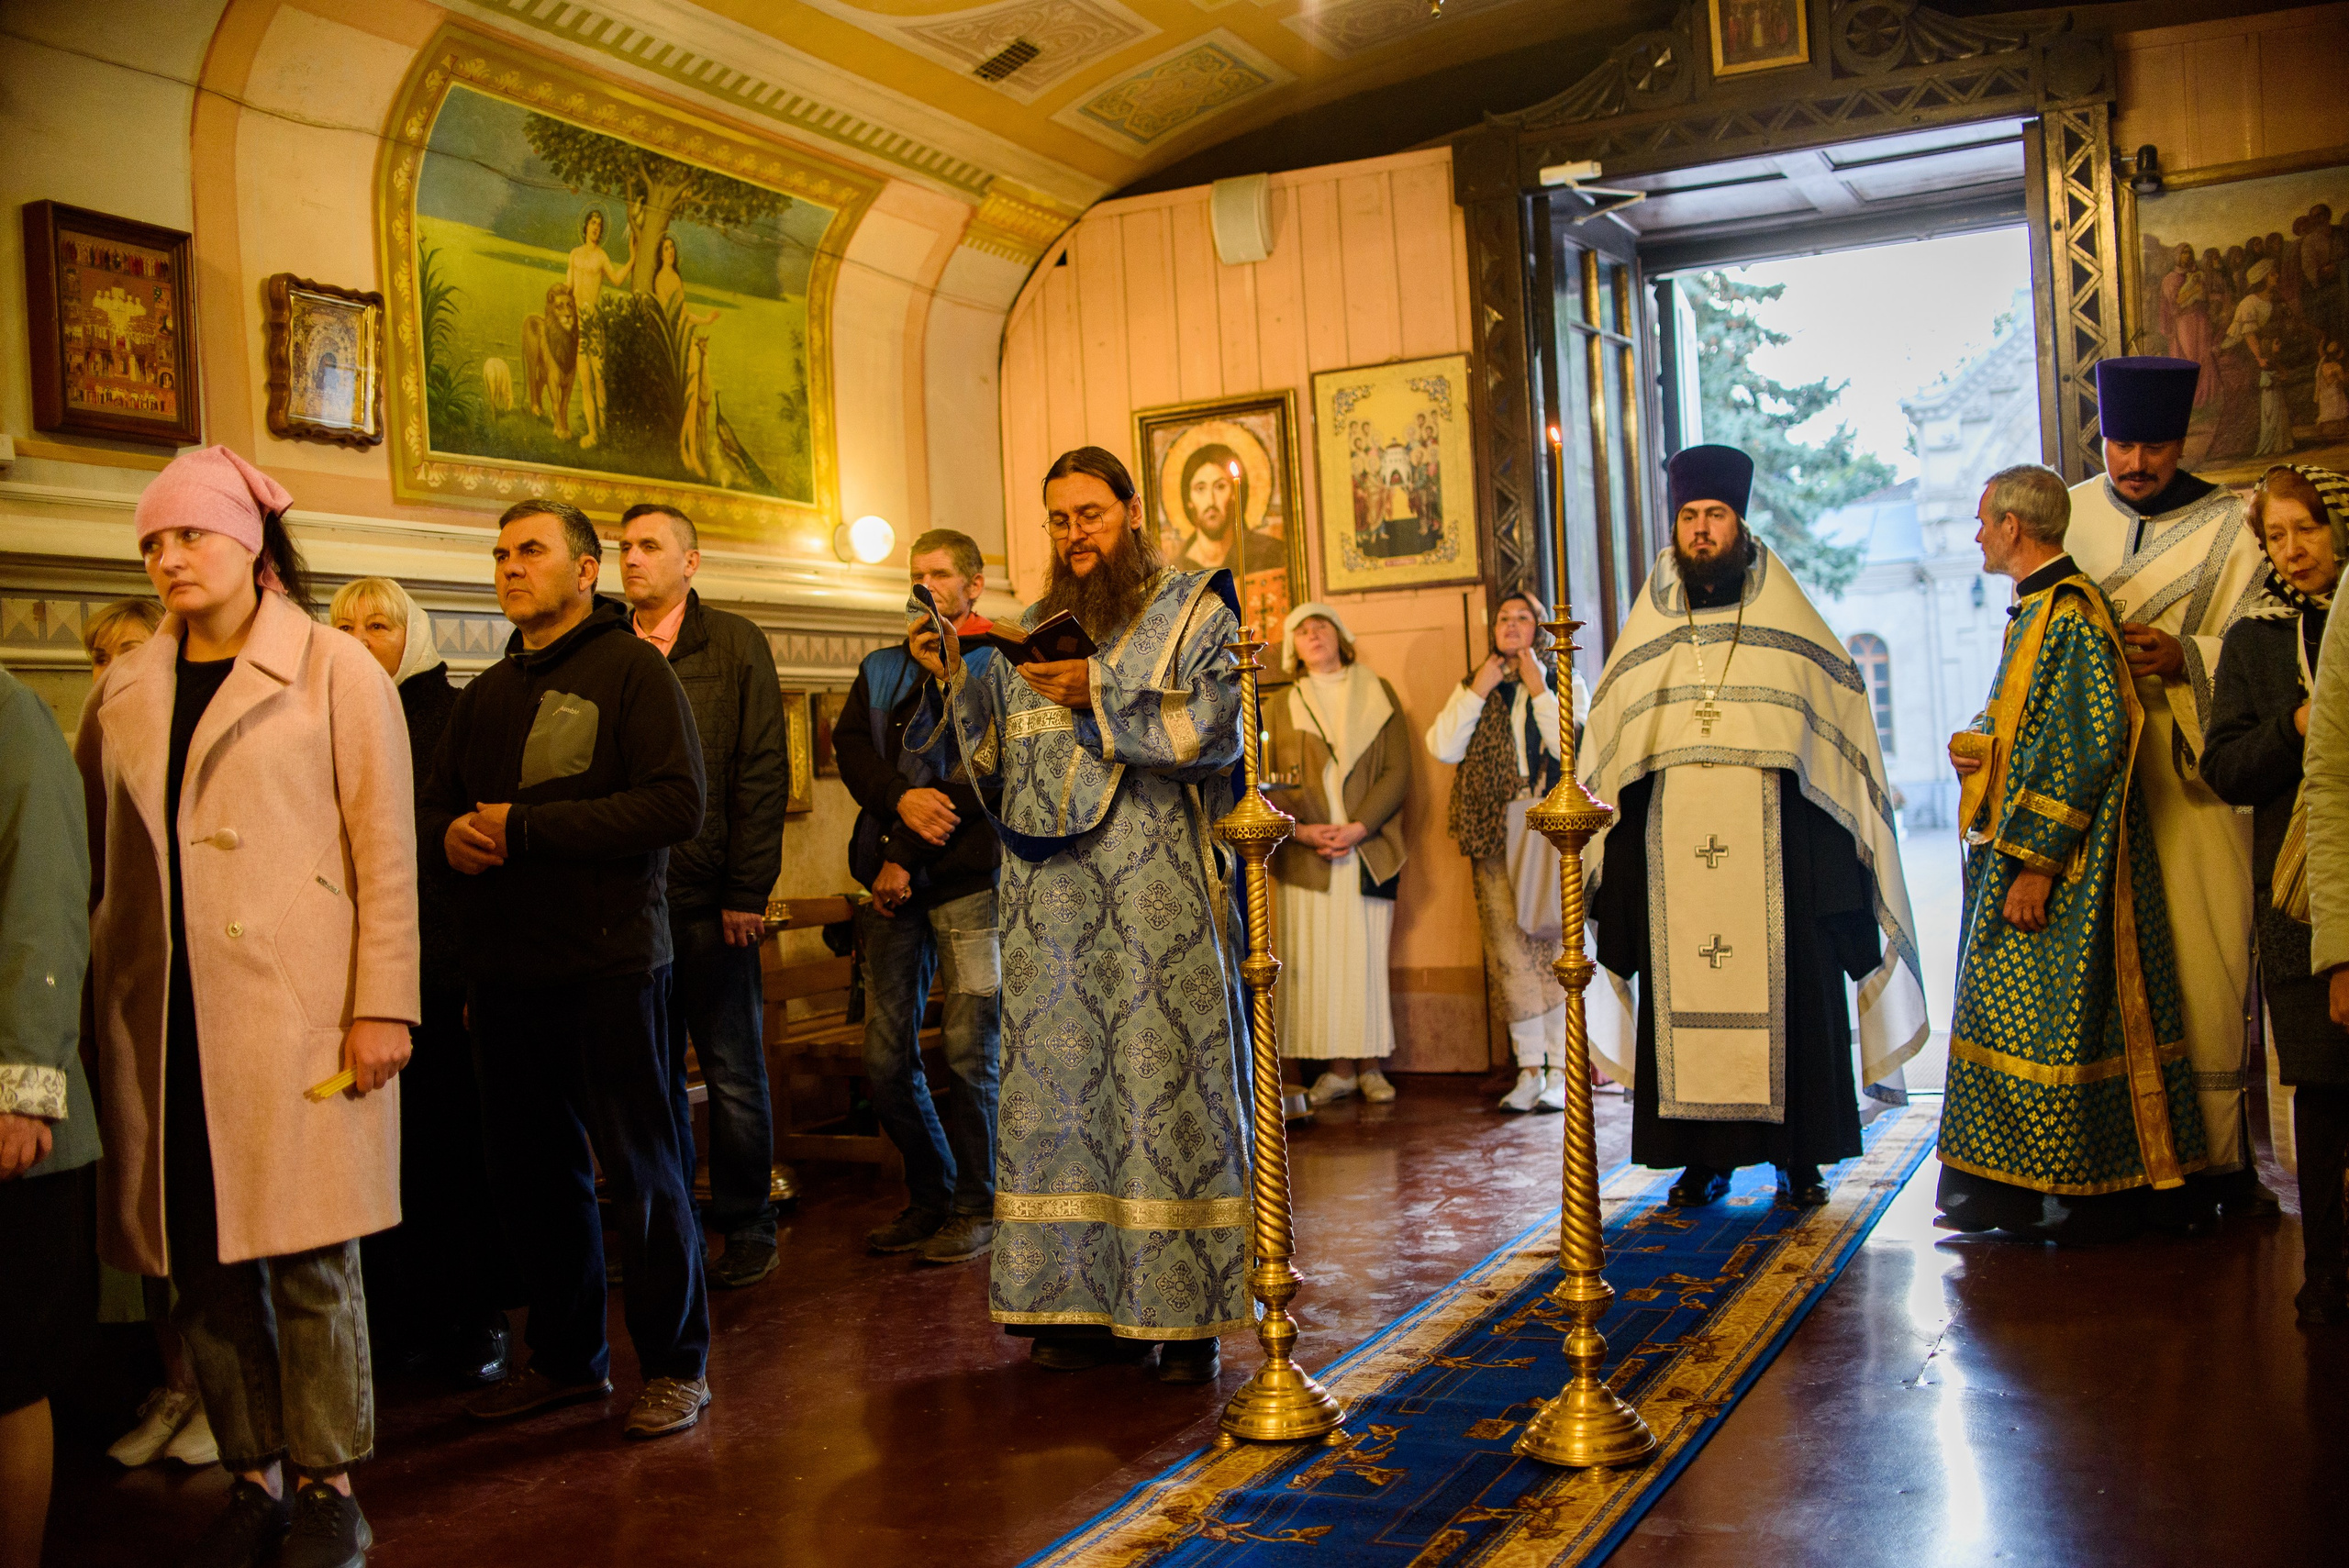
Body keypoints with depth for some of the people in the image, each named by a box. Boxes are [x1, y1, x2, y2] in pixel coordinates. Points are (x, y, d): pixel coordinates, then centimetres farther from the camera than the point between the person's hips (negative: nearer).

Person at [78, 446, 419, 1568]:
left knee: (309, 1255, -1)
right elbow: (83, 851, 16)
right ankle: (252, 1477, 21)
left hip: (295, 1005, -4)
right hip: (161, 1017, 4)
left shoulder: (335, 670, 1)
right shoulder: (125, 690, 15)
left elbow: (385, 847, -3)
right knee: (201, 1261, 7)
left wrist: (381, 1003, -9)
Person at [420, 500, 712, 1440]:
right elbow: (436, 799, 24)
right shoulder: (486, 694, 17)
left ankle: (675, 1364, 13)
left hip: (609, 962, -7)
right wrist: (449, 831, -2)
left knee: (639, 1169, 0)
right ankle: (567, 1356, 28)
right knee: (532, 1170, 13)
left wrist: (526, 826, -17)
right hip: (507, 969, 7)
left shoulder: (632, 671, -5)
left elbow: (676, 806, -17)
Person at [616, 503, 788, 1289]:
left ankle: (746, 1228, 16)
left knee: (734, 1073, 5)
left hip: (710, 898, -3)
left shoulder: (735, 645, 2)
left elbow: (762, 774, -4)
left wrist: (746, 891, -10)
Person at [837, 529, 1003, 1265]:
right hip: (896, 884, 5)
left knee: (971, 1054, -5)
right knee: (886, 1058, 3)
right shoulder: (881, 668, 20)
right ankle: (931, 1198, 20)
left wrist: (908, 860, -10)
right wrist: (900, 798, -15)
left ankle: (977, 1210, 9)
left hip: (969, 880, -5)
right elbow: (850, 747, 6)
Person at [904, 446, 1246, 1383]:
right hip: (1053, 910, 4)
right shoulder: (1033, 630, 19)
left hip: (1159, 901, -4)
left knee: (1167, 1087, -5)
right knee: (1063, 1085, 2)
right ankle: (1092, 1305, 10)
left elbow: (1218, 726, -9)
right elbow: (996, 758, 15)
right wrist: (952, 679, 0)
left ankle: (1186, 1313, 2)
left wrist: (1099, 695, -16)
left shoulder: (1192, 611, 6)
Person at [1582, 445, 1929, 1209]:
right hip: (1674, 857, 2)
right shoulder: (1644, 640, 12)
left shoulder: (1791, 630, 7)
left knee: (1784, 994, -1)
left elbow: (1844, 734, 7)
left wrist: (1841, 852, -1)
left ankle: (1798, 1156, 8)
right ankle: (1705, 1154, 9)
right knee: (1685, 996, 0)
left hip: (1774, 851, -1)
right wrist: (1608, 858, 7)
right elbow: (1606, 757, 14)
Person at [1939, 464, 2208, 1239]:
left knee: (2049, 1024, -4)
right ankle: (2009, 1190, 19)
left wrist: (2034, 861, -23)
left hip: (2057, 863, -10)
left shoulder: (2070, 616, -15)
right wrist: (1973, 745, 5)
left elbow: (2083, 746, -21)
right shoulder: (2037, 610, 15)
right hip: (2021, 851, 10)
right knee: (2007, 1017, 12)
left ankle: (2090, 1196, 7)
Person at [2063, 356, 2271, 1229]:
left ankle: (2214, 1157, 1)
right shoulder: (2069, 516, 12)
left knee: (2205, 959, -6)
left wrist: (2186, 659, -16)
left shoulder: (2229, 529, 5)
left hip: (2194, 771, -2)